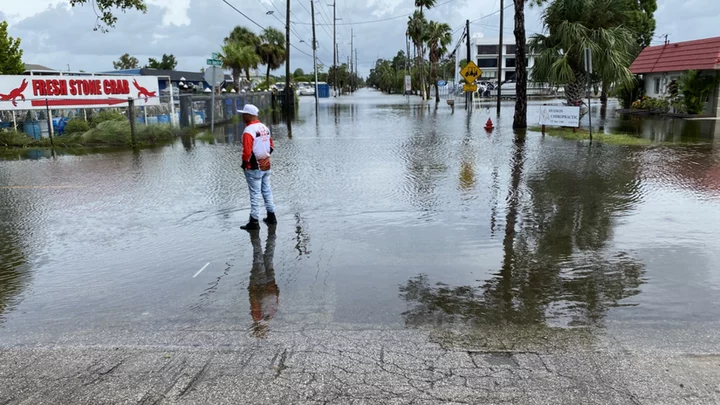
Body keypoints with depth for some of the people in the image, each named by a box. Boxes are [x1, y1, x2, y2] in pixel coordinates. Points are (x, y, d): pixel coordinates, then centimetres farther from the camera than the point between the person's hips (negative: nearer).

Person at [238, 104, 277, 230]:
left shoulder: (248, 131, -18)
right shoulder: (265, 127, 7)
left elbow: (247, 152, -22)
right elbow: (271, 146, 14)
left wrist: (244, 164, -7)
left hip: (254, 168, -8)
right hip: (266, 166, 8)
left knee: (255, 194, -2)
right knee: (267, 191, 16)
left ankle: (254, 222, 4)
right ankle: (271, 217, 24)